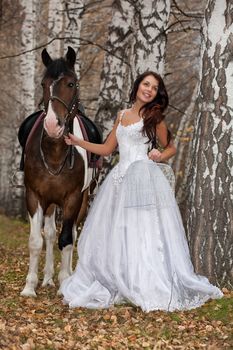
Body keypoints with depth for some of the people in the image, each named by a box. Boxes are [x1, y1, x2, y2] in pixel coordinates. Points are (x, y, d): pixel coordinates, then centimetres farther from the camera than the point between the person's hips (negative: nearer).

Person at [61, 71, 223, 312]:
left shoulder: (154, 117, 4)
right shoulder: (122, 115, 17)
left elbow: (170, 148, 11)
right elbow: (107, 149, 21)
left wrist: (160, 156, -10)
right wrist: (77, 142, 17)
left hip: (144, 177, -5)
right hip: (120, 178, 5)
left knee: (144, 233, -9)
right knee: (113, 235, 3)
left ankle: (155, 289, -6)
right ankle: (114, 286, 12)